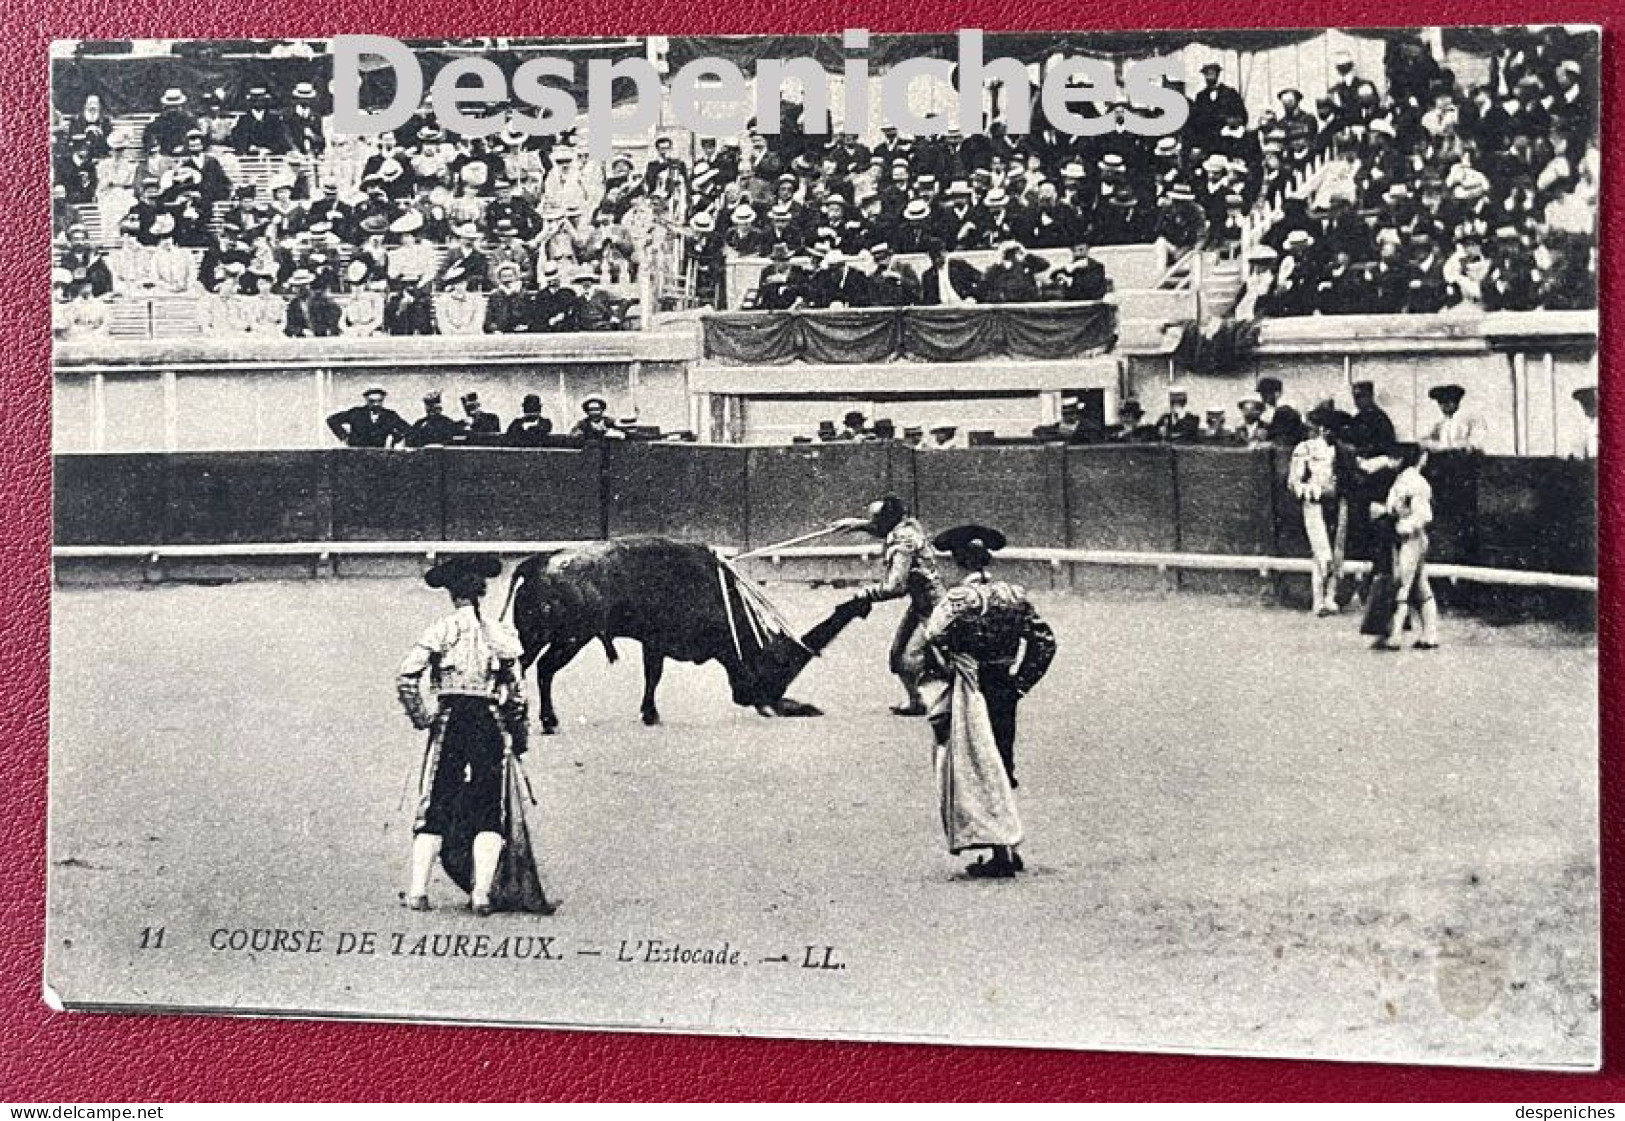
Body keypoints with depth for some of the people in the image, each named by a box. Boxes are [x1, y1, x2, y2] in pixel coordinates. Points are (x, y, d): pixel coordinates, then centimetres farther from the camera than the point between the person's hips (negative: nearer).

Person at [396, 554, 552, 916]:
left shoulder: (441, 630, -2)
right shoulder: (499, 634, 2)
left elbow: (405, 678, -10)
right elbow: (517, 691, 4)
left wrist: (419, 716, 2)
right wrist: (518, 734, 14)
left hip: (449, 722, 0)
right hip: (490, 723, 0)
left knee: (435, 807, 7)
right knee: (491, 810, 4)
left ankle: (417, 892, 4)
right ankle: (483, 893, -6)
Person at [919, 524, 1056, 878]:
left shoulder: (960, 597, -12)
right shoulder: (1014, 594, 5)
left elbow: (934, 637, -24)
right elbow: (1045, 640, 7)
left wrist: (948, 672, -9)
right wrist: (1021, 680, 9)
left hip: (970, 691, -6)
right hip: (1005, 691, 6)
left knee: (978, 771, 0)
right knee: (1000, 768, 16)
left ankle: (1002, 852, -2)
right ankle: (1007, 850, 21)